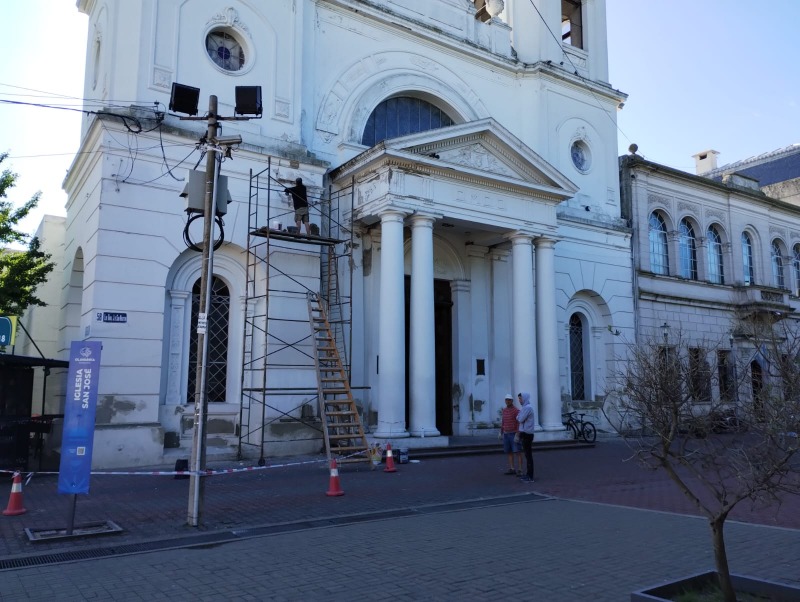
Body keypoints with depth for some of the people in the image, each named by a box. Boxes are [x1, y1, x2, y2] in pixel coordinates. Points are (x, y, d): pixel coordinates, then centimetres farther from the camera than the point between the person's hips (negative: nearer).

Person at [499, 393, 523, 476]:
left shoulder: (516, 411, -13)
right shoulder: (504, 410, 9)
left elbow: (519, 424, -16)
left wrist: (517, 435, -24)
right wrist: (501, 433, 14)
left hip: (514, 434, -7)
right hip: (506, 434, 7)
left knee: (518, 452, -7)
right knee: (509, 452, 9)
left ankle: (519, 470, -5)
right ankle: (512, 469, 15)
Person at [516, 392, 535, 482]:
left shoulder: (528, 407, -15)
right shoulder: (525, 407, 17)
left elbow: (520, 419, -18)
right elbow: (520, 419, 17)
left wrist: (518, 415, 0)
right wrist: (519, 416, -1)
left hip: (527, 434, -10)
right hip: (525, 433, 10)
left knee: (528, 455, -6)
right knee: (527, 454, 13)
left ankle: (530, 477, -4)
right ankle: (529, 474, 20)